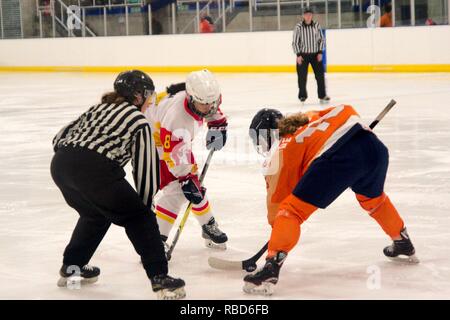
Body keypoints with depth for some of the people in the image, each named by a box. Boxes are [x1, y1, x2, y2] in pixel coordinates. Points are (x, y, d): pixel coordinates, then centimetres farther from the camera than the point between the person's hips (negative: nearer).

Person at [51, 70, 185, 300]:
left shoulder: (100, 108, 28)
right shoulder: (139, 122, 9)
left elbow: (60, 137, 25)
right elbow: (145, 168, 8)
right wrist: (145, 203, 19)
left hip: (60, 164, 7)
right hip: (95, 171, -7)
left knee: (95, 215, 32)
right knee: (139, 218, 6)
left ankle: (71, 268, 39)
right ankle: (160, 279, -1)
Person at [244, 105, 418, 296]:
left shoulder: (279, 152, 16)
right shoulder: (311, 118, 33)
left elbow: (276, 199, 19)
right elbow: (347, 111, 33)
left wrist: (275, 223, 34)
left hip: (338, 158, -7)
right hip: (373, 146, 7)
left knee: (291, 210, 0)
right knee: (372, 198, 38)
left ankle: (271, 268, -15)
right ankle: (404, 246, 54)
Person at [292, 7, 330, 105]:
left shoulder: (317, 25, -3)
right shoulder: (298, 27, -9)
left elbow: (321, 39, 4)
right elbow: (295, 42, -5)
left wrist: (320, 52, -4)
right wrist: (298, 55, -11)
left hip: (315, 54, 2)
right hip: (303, 55, -2)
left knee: (320, 74, 0)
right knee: (302, 76, 1)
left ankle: (322, 96, 8)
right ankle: (302, 96, 16)